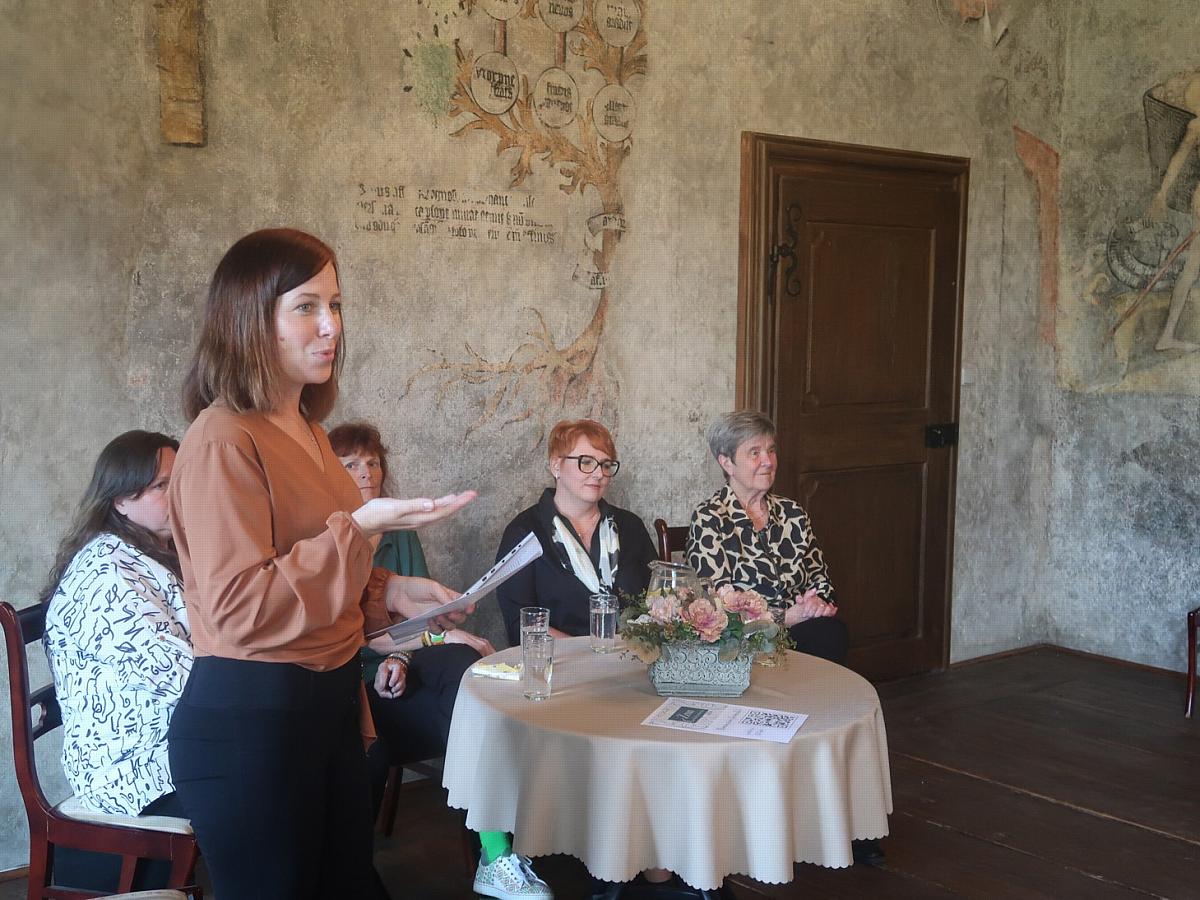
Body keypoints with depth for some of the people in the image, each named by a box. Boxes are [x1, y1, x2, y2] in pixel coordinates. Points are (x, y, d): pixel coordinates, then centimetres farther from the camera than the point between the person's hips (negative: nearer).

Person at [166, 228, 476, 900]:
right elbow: (237, 609, -23)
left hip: (328, 701, 9)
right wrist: (360, 527, -26)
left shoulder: (305, 432, 13)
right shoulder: (224, 440, -16)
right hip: (250, 719, -9)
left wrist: (389, 593, 7)